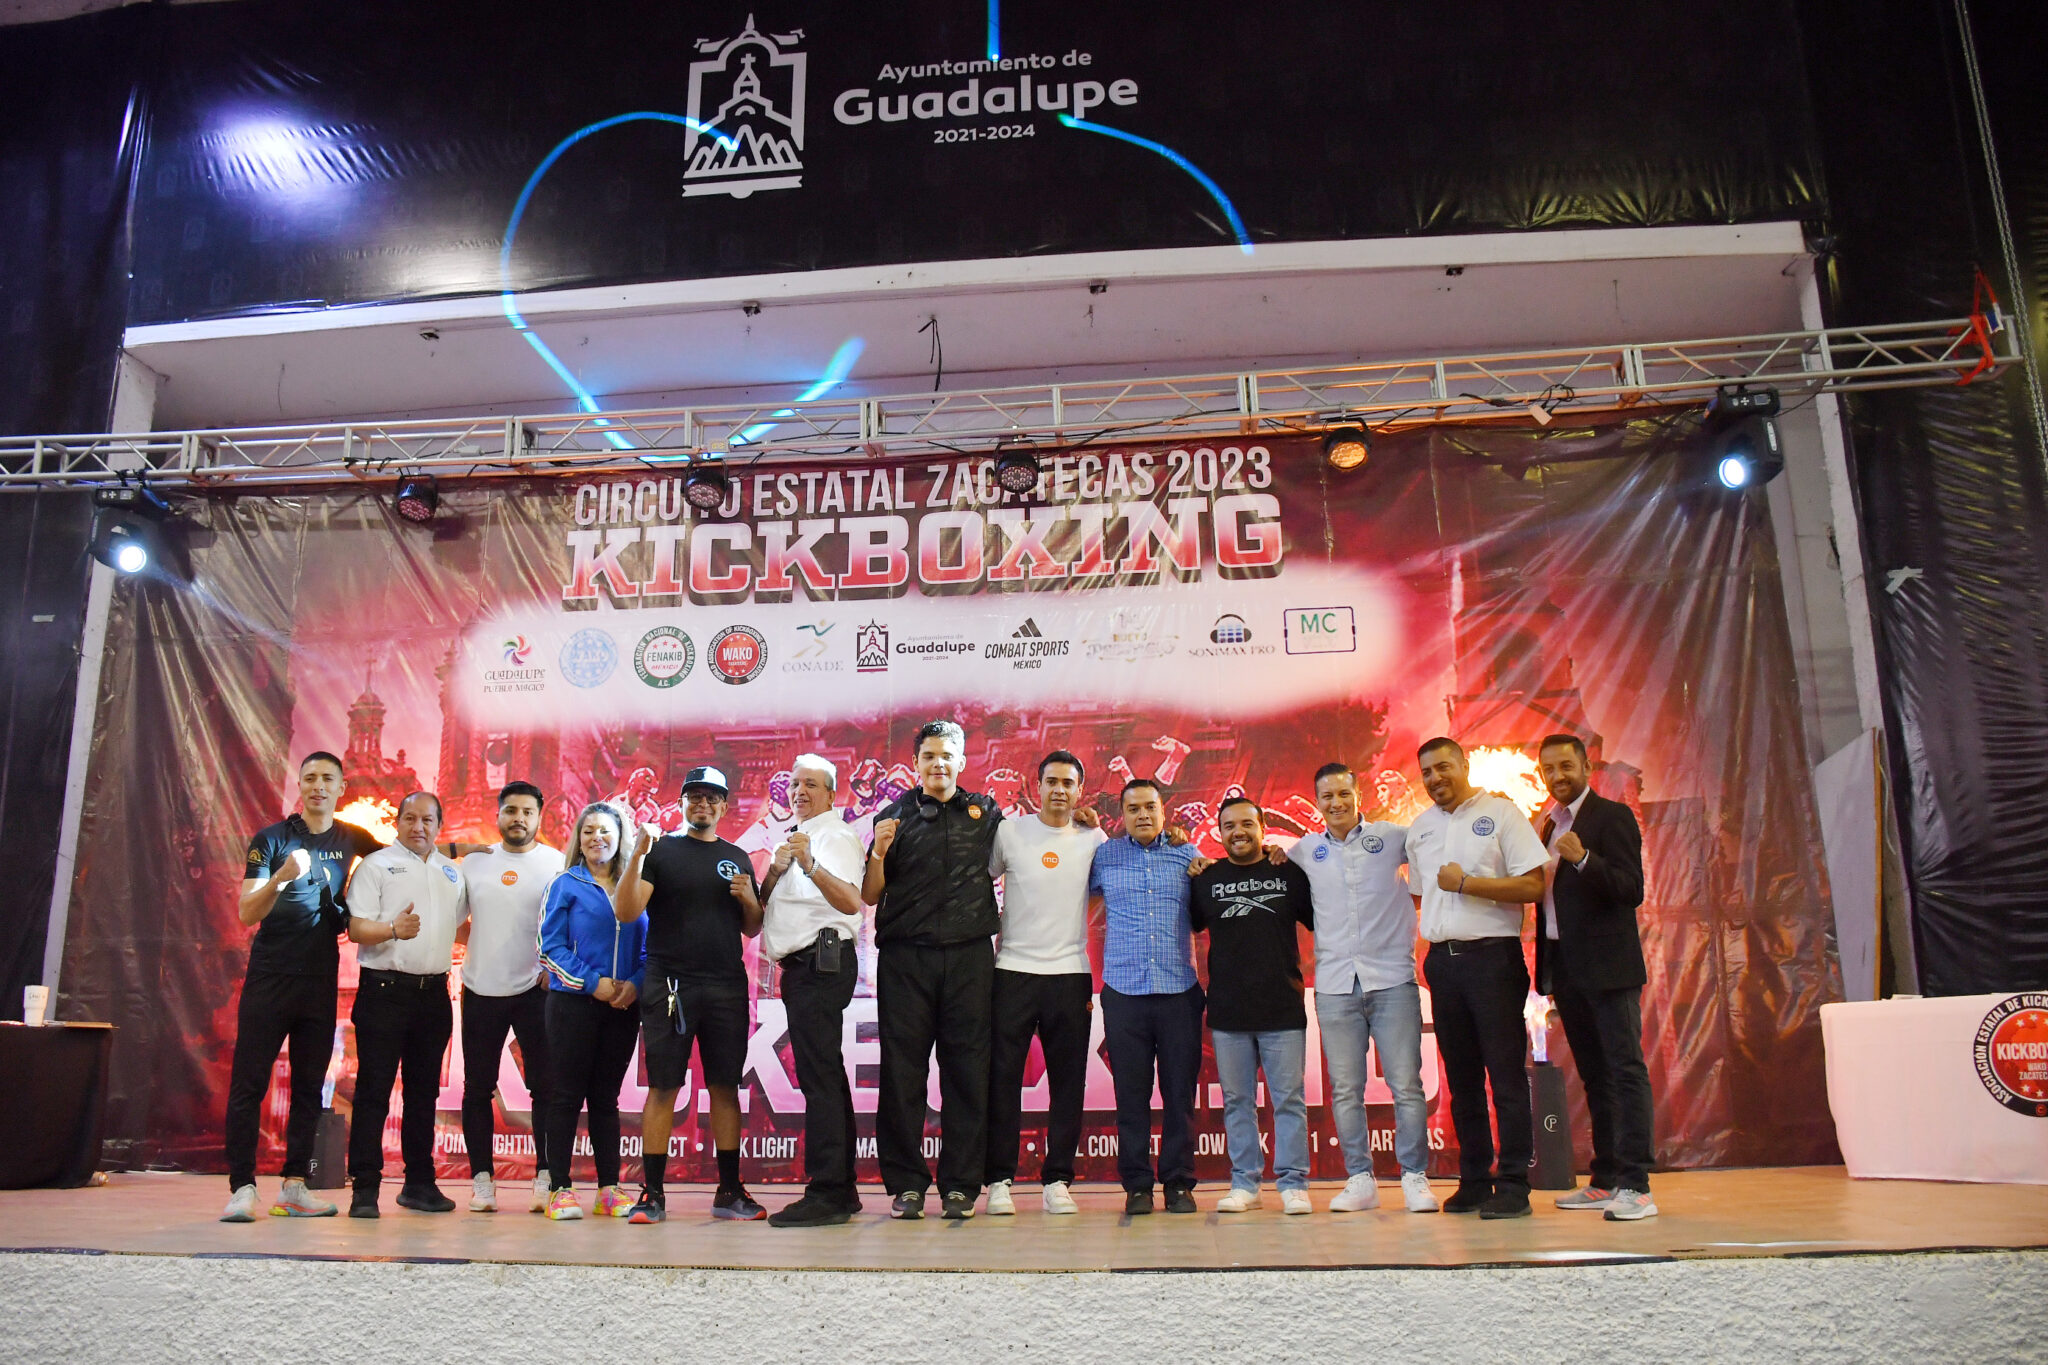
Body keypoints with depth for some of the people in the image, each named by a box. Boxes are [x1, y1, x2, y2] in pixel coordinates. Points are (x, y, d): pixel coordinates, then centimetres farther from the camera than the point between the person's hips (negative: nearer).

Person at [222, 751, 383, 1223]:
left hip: (321, 982, 3)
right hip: (269, 977, -3)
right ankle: (242, 1188, -1)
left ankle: (294, 1188, 11)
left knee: (310, 1087, 5)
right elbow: (247, 913, -8)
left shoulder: (350, 839, 8)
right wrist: (282, 875, -26)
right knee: (249, 1083, -5)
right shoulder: (271, 839, -2)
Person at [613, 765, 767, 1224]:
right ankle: (653, 1194, 5)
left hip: (726, 985, 3)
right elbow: (627, 913, -8)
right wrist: (637, 855, -18)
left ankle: (728, 1192, 13)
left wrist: (748, 899, -2)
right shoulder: (661, 851, 4)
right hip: (669, 985, -3)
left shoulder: (737, 858, 15)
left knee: (726, 1086, 6)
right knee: (663, 1086, -2)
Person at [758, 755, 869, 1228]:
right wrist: (775, 870, 3)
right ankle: (841, 1189, 18)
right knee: (826, 1076, 12)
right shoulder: (791, 840, 21)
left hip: (821, 960, -10)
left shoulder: (835, 835, -7)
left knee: (819, 1075, -12)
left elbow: (851, 901, -23)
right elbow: (763, 905, 21)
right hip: (801, 966, 10)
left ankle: (826, 1194, -11)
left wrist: (810, 866, -37)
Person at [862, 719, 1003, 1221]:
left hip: (969, 956, 1)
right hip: (905, 957, 0)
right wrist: (879, 853, -9)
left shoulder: (986, 813, 12)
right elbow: (870, 896, 7)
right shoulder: (896, 816, 9)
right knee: (903, 1069, 1)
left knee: (967, 1068, 1)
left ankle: (960, 1185, 9)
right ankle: (906, 1184, 10)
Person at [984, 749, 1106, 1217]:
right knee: (1002, 1077, 1)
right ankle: (1000, 1179, 10)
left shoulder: (1093, 839, 7)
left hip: (1071, 974, 1)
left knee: (1068, 1083, 4)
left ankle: (1057, 1180, 14)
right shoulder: (1009, 832, 3)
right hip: (1013, 971, -1)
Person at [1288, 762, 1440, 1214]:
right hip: (1335, 985, 2)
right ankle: (1359, 1179, 16)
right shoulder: (1303, 851, 9)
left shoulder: (1391, 836, 4)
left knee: (1406, 1084, -1)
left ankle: (1415, 1176, 11)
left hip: (1392, 978, -2)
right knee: (1345, 1089, 5)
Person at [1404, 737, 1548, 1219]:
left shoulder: (1501, 814, -3)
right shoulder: (1420, 827, 15)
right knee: (1461, 1076, 10)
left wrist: (1466, 883, -12)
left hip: (1493, 957, -5)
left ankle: (1513, 1185, 3)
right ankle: (1473, 1180, 18)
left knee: (1506, 1075, -4)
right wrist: (1435, 946, 13)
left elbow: (1533, 886, -10)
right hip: (1442, 959, 6)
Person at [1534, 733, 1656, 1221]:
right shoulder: (1548, 825, 17)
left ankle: (1635, 1185, -6)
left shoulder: (1612, 816, -5)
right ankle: (1605, 1179, 18)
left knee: (1626, 1070, -7)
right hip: (1566, 969, 8)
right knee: (1594, 1075, 12)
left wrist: (1583, 859, -27)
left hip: (1608, 966, -8)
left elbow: (1632, 890, -17)